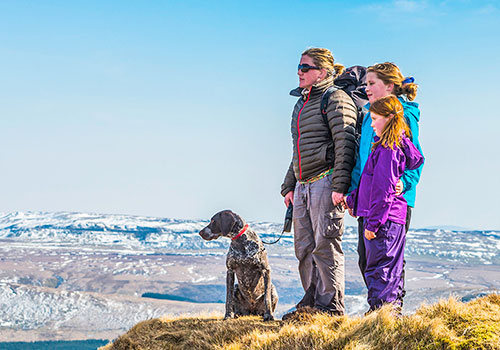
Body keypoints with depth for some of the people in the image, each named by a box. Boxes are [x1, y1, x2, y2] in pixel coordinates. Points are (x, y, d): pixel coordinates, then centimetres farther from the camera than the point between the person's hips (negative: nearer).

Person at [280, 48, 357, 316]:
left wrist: (339, 185, -20)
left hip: (325, 180, -9)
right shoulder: (301, 105, 23)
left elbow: (345, 143, -13)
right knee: (304, 248, 8)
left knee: (325, 245, -10)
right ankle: (311, 301, 15)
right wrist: (289, 186, 20)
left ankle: (331, 305, -6)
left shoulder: (335, 99, -4)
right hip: (303, 184, 9)